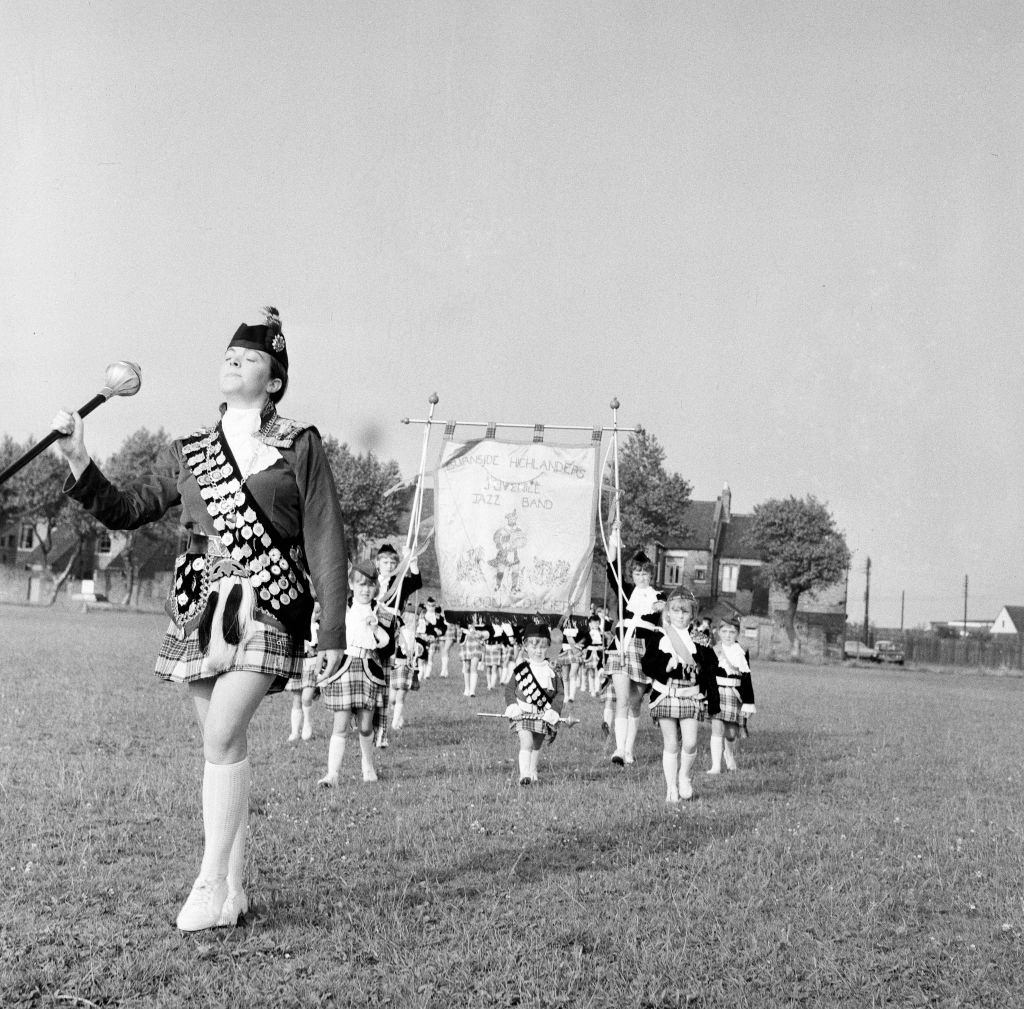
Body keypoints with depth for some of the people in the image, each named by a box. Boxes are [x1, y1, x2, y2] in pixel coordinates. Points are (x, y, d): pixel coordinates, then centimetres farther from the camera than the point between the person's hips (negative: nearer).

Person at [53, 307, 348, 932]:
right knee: (225, 744, 6)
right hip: (200, 604, 5)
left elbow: (327, 543, 1)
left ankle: (212, 886, -11)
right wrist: (79, 461, 2)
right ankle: (235, 889, 13)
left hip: (268, 604, -4)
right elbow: (127, 510, 17)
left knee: (223, 735, -17)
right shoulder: (189, 454, 15)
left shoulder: (301, 446, 3)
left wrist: (333, 629, -4)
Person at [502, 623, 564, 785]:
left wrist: (553, 712, -8)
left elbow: (559, 693, 4)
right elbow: (509, 689, 6)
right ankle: (524, 775, -20)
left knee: (536, 746, 14)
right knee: (526, 743, -17)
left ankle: (532, 774, 29)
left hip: (543, 715, 3)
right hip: (523, 712, -3)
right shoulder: (520, 669, 1)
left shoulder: (552, 671, 4)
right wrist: (512, 706, -8)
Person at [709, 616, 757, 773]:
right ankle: (716, 766, -14)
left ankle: (730, 758, 37)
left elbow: (747, 679, 5)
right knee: (717, 728, -14)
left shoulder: (743, 653, 4)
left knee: (731, 732, 7)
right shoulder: (713, 651, 3)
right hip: (716, 693, -1)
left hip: (735, 694, 1)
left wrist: (748, 703, 1)